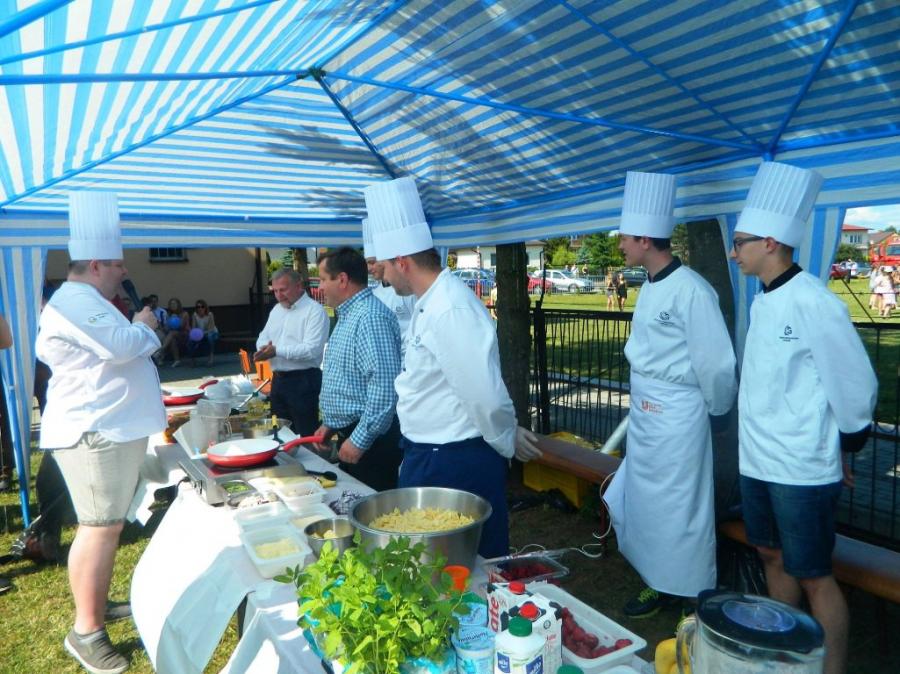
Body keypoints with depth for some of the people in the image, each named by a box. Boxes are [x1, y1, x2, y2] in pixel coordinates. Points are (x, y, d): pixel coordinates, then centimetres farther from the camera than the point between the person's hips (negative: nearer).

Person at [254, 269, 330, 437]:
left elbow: (312, 349, -22)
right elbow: (263, 337, 16)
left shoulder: (315, 311, -12)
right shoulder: (276, 310, 14)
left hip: (303, 381, -8)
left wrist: (277, 351, -23)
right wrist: (265, 348, -8)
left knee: (305, 434, -1)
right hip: (278, 379, 8)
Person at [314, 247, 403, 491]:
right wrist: (331, 423, 18)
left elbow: (384, 385, -28)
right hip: (350, 434, 10)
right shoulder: (348, 315, 14)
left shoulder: (371, 317, -20)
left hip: (370, 439, -10)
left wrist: (360, 440, -24)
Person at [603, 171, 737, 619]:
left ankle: (689, 595, 25)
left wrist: (718, 411, -5)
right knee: (643, 501, 18)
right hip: (645, 414, 9)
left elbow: (716, 362, -17)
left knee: (678, 507, 5)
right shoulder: (650, 288, 9)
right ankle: (659, 582, 36)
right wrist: (639, 407, 17)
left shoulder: (690, 291, -20)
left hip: (677, 416, -9)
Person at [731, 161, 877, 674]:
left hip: (802, 469, -8)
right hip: (758, 461, 9)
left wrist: (845, 448, -1)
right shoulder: (763, 302, 7)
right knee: (774, 556, 20)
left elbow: (855, 385, -13)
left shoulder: (814, 303, -18)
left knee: (814, 576, 4)